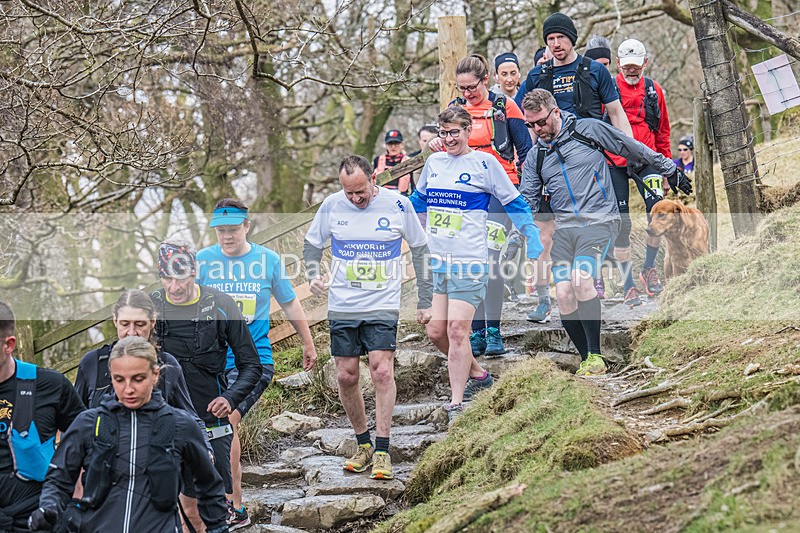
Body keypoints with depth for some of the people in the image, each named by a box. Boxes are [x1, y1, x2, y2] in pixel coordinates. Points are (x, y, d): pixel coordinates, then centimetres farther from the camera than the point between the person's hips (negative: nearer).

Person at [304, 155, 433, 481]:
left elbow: (420, 250, 6)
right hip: (342, 307, 3)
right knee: (346, 377, 2)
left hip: (382, 306, -2)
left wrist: (424, 301, 5)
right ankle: (363, 445, 20)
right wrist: (313, 275, -6)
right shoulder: (331, 206, -1)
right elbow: (312, 243, 14)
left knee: (382, 371, -14)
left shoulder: (397, 204, -5)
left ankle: (382, 451, -8)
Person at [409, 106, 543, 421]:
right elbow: (418, 200, 29)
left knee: (456, 331, -12)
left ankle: (457, 404, -6)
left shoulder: (484, 162, -4)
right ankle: (478, 375, 26)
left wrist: (535, 249, -4)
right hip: (435, 260, 6)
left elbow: (515, 206, 2)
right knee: (436, 331, 5)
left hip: (469, 262, -6)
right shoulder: (433, 162, 11)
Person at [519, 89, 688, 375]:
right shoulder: (536, 156, 14)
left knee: (581, 279, -26)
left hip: (599, 221, -5)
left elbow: (632, 148, 9)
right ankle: (588, 361, 1)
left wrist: (669, 169, 14)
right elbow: (527, 200, 16)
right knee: (564, 293, -11)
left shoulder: (588, 129, 1)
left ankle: (595, 356, -17)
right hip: (564, 228, 5)